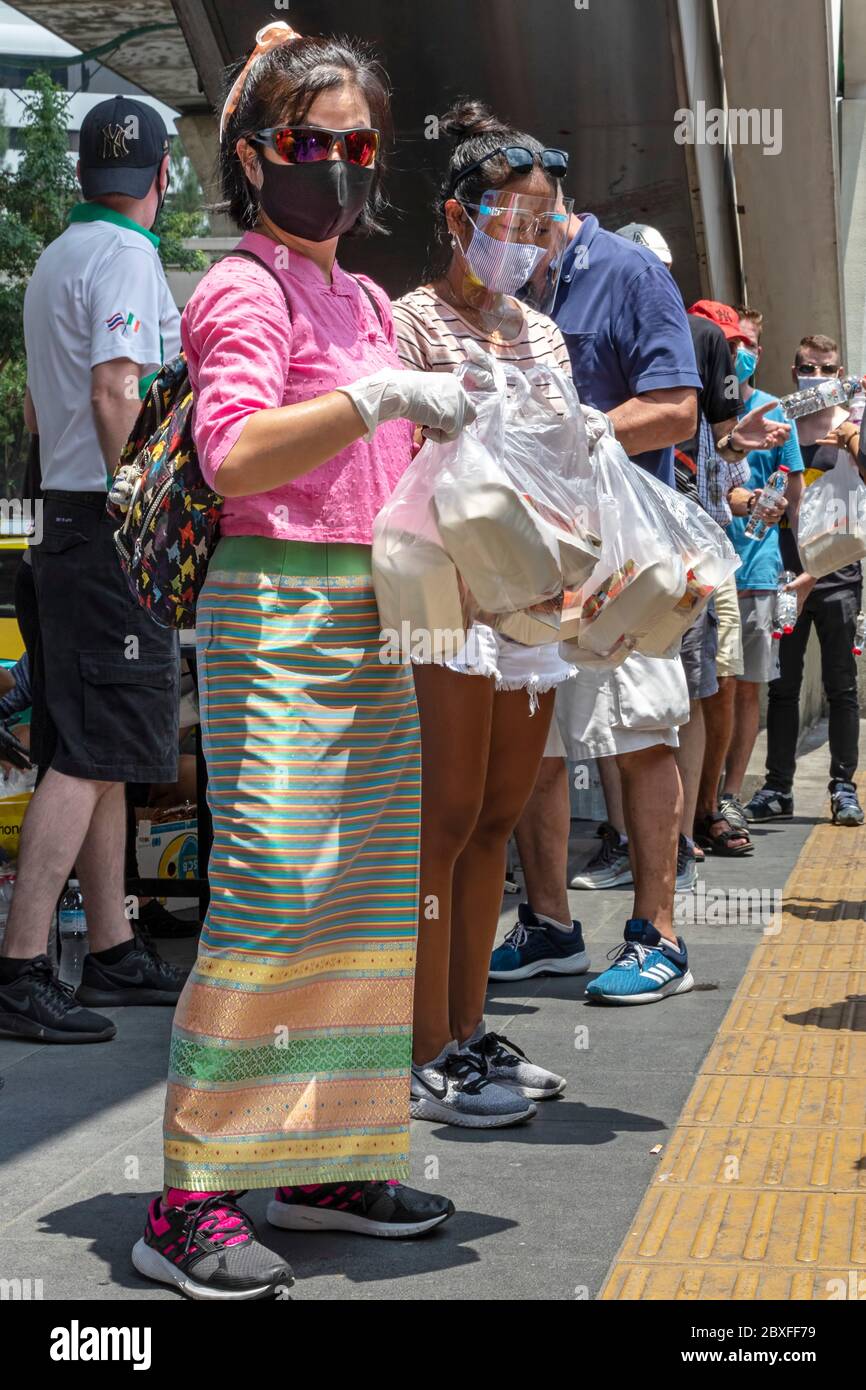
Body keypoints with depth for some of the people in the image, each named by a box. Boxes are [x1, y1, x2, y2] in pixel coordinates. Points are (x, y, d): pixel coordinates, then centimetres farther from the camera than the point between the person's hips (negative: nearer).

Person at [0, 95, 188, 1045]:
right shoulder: (125, 255, -10)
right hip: (113, 527, -10)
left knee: (99, 752, 13)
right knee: (89, 755, -11)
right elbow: (116, 397, -20)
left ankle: (113, 952, 20)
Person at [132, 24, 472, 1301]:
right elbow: (234, 455, -23)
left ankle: (327, 1163, 20)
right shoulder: (246, 289, -7)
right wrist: (383, 397, -28)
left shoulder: (367, 300, 19)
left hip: (371, 618, 9)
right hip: (276, 611, -9)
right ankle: (187, 1205, -9)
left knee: (373, 894, 9)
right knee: (270, 895, -14)